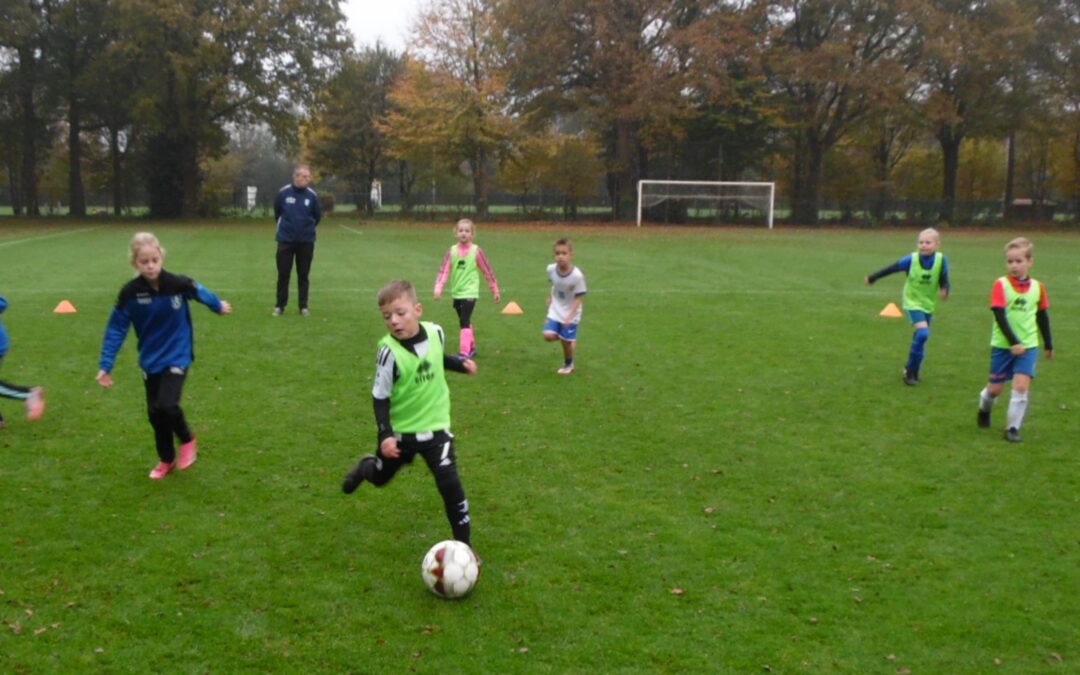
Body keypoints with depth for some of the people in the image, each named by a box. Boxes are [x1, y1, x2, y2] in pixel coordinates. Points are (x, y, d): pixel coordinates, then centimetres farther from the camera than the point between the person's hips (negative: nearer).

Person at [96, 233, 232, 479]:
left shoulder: (178, 284, -18)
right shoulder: (130, 293, -15)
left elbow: (200, 292, 4)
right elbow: (116, 328, -7)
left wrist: (219, 306, 24)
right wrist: (106, 365, -9)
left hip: (177, 356, -3)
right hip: (150, 360, 3)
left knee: (167, 405, -18)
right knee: (155, 412, 9)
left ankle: (187, 439, 13)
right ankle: (166, 460, 31)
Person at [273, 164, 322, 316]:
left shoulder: (312, 195, -5)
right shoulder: (283, 192, -6)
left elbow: (317, 216, 8)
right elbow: (277, 211, 10)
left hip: (306, 241, 0)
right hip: (285, 240, 0)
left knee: (303, 275, 7)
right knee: (283, 274, 4)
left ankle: (303, 306, 14)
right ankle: (279, 305, 14)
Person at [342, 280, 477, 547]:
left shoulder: (435, 332, -12)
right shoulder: (390, 351, -25)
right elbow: (380, 397, -16)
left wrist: (460, 363, -2)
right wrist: (385, 434, -24)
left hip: (435, 426, 1)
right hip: (400, 431, -1)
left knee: (450, 484, -11)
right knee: (380, 478, 23)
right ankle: (366, 466, 61)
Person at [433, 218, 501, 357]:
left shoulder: (476, 251, -7)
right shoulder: (452, 251, 0)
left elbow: (488, 271, 1)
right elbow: (444, 270, -4)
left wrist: (495, 290, 6)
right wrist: (438, 288, -17)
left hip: (470, 293, -4)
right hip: (456, 293, 4)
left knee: (464, 322, -16)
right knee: (465, 322, 18)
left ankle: (465, 352, -17)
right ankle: (472, 348, 34)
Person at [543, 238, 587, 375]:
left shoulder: (577, 275, -26)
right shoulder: (551, 269, -13)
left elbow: (578, 298, -19)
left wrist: (569, 317, -25)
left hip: (571, 314, -4)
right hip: (555, 311, 4)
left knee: (566, 341, 3)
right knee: (548, 336, -13)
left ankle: (568, 365, 32)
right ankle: (569, 338, 20)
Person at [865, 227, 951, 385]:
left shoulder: (941, 260, -13)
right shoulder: (912, 259, -17)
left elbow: (944, 281, -7)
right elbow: (891, 268, -6)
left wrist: (945, 290, -30)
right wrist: (872, 278, 4)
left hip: (928, 305, 3)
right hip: (913, 302, -3)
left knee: (919, 337, 12)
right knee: (923, 333, -21)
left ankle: (912, 372, 30)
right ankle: (911, 371, -8)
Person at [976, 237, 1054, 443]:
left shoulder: (1037, 287, 0)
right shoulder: (1001, 284, -11)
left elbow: (1043, 317, 11)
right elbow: (1000, 316, -16)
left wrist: (1048, 344, 16)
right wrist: (1013, 342, -22)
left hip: (1028, 345, 2)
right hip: (1003, 345, -2)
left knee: (1021, 386, -12)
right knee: (995, 388, 7)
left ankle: (1013, 427, 0)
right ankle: (984, 410, 39)